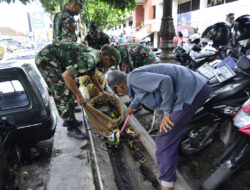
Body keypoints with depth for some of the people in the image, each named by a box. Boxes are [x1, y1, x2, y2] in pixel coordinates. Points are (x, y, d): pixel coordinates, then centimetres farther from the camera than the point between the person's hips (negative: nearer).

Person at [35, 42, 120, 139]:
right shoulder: (90, 59, -24)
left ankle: (70, 119, 28)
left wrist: (102, 91, 35)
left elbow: (92, 76, 25)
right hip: (46, 58, -10)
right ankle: (71, 129, 0)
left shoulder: (94, 56, 7)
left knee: (68, 90, 15)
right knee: (63, 94, -10)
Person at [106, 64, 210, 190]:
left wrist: (167, 112, -16)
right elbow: (140, 94, 42)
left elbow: (165, 81, -24)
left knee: (165, 140, -5)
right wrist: (132, 106, 60)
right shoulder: (138, 77, 19)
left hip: (191, 93, -10)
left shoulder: (134, 78, -12)